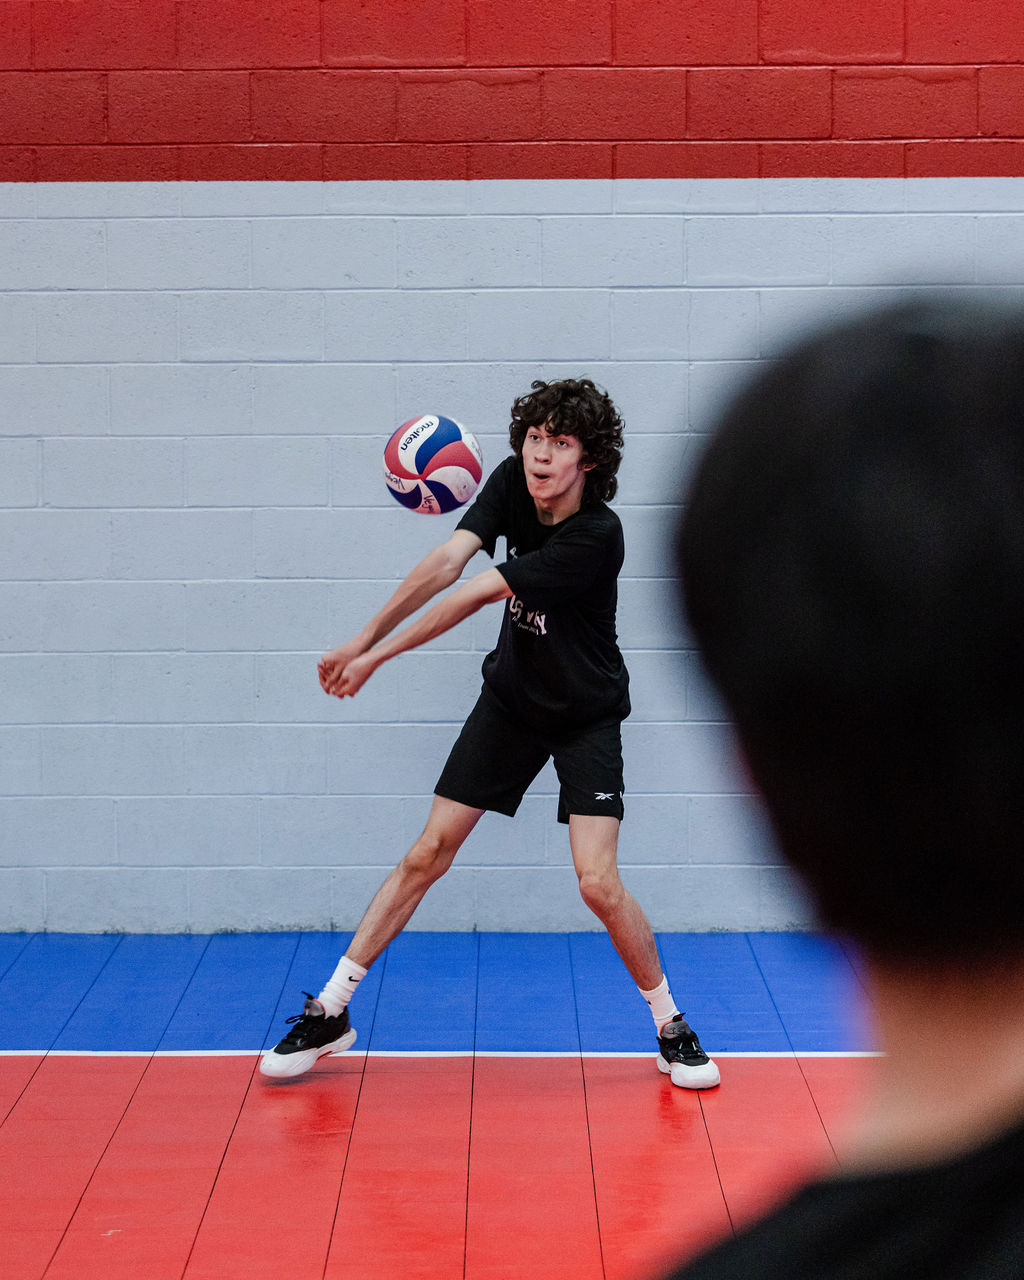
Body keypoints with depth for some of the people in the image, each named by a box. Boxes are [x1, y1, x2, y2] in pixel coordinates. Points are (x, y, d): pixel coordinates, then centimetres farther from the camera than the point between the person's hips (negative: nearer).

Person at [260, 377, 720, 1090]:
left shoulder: (597, 536, -29)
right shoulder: (511, 482, -11)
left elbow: (474, 596, -27)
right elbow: (447, 562, -21)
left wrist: (378, 656, -24)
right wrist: (362, 641, -31)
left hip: (587, 715, -4)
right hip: (511, 697, 5)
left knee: (599, 884, -15)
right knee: (428, 855, 3)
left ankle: (672, 1028, 8)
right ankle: (330, 1014, 11)